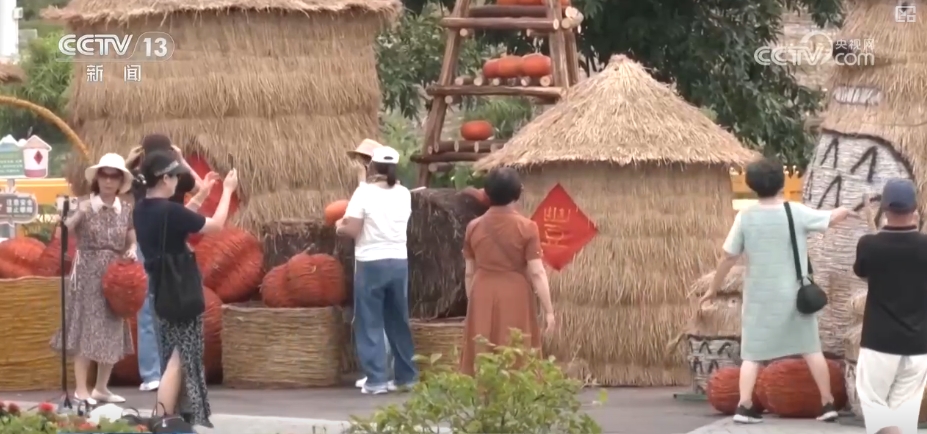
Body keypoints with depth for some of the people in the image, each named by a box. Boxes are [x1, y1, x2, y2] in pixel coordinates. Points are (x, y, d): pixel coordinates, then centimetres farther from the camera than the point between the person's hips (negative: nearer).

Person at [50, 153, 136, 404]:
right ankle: (81, 389, -4)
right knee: (86, 329, -7)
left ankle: (101, 388, 18)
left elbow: (132, 242, 12)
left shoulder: (126, 211, 5)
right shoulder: (85, 207, -6)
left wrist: (132, 252, -10)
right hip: (88, 275, -5)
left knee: (111, 332, 8)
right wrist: (77, 215, -31)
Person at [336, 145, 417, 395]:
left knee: (370, 323, 2)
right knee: (399, 321, 15)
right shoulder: (404, 194, 5)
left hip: (371, 263, -5)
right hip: (399, 262, 5)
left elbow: (351, 230, -14)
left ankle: (376, 380, -2)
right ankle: (406, 376, 20)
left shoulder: (365, 192, -11)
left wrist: (340, 227, 7)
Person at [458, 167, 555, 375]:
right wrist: (548, 310, -5)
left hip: (482, 297, 3)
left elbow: (469, 273, 9)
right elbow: (536, 273, -10)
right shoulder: (526, 228, -7)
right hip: (515, 297, -3)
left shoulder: (474, 227, 3)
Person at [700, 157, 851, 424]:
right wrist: (845, 210, 30)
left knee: (752, 353, 5)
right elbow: (832, 219, 6)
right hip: (794, 294, 0)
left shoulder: (745, 217, -7)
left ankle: (744, 407, -6)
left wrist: (713, 289, 10)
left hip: (759, 296, 0)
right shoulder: (796, 213, -8)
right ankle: (828, 404, 13)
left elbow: (729, 257, -2)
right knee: (811, 349, 11)